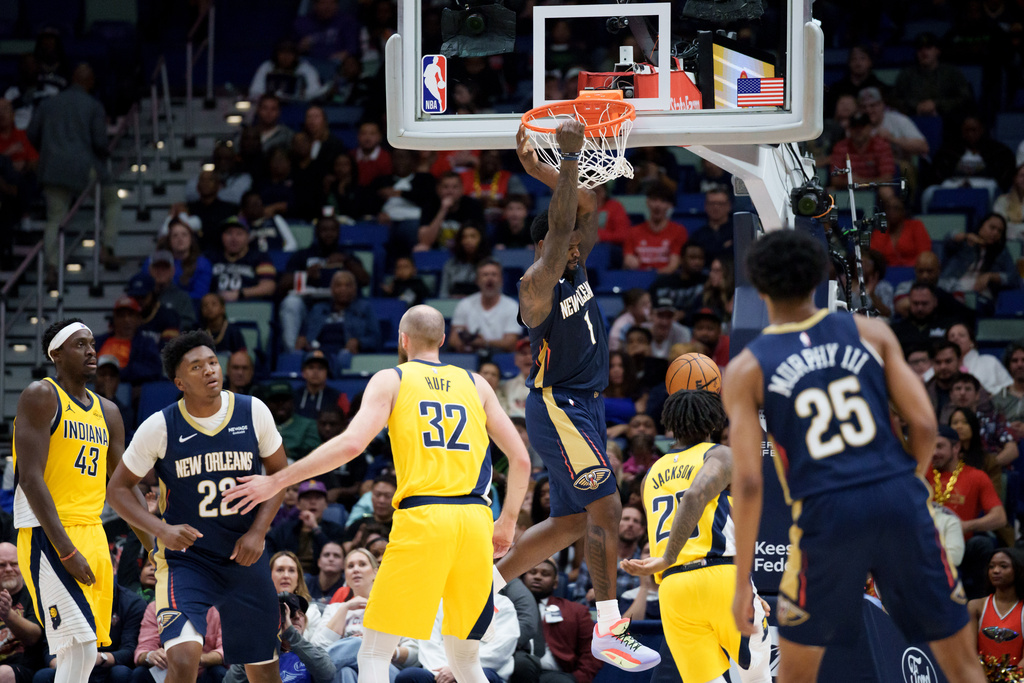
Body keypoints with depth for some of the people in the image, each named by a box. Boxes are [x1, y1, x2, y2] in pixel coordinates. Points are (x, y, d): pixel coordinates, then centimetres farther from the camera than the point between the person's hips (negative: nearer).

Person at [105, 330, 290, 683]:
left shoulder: (253, 412, -5)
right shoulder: (160, 427, -11)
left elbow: (280, 473, 7)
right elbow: (117, 489, -3)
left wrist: (258, 532, -6)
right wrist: (161, 530, -19)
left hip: (244, 557, 3)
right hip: (186, 558, -3)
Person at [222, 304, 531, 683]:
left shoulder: (391, 380, 8)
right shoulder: (475, 384, 18)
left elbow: (352, 443, -8)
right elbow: (520, 458, 14)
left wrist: (276, 482, -4)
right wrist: (507, 523, 27)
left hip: (422, 519, -4)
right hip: (475, 522, 4)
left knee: (374, 652, 2)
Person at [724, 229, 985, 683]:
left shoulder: (746, 369, 3)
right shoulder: (869, 332, 8)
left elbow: (748, 483, -4)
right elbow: (923, 424, 2)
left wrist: (743, 582, 0)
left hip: (827, 513, -1)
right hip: (899, 498, 1)